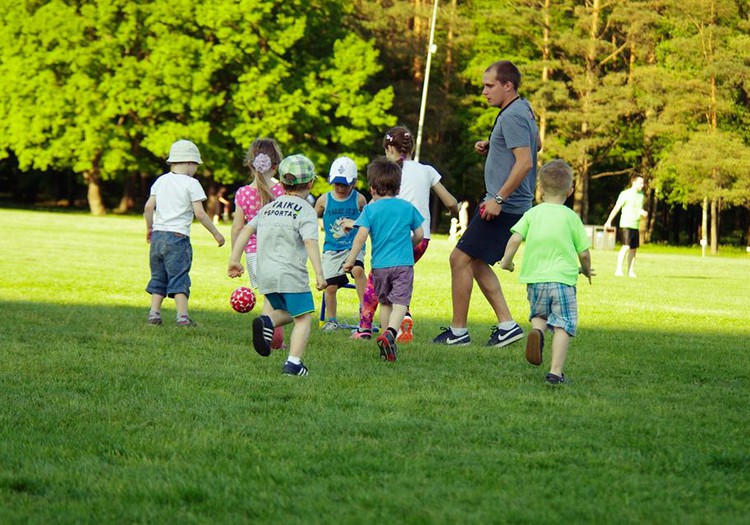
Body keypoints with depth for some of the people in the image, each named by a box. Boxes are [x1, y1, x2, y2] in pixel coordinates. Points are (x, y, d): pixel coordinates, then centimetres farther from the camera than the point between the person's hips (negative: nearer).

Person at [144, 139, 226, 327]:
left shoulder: (161, 181, 11)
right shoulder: (191, 184, -6)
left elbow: (148, 207, 6)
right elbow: (199, 213, -10)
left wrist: (149, 228, 20)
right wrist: (216, 233, -1)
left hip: (158, 235, 5)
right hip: (177, 236, -5)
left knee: (158, 277, 14)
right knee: (179, 278, -4)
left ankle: (154, 313, 9)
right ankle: (182, 316, -10)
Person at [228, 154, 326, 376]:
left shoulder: (269, 207, 17)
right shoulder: (305, 210, -3)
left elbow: (246, 229, 11)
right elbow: (310, 242, -15)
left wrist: (234, 259, 13)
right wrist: (319, 273, -19)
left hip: (265, 274, 6)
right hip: (291, 274, -6)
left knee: (285, 312, 23)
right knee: (303, 317, 2)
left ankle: (266, 321, -10)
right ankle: (293, 362, -11)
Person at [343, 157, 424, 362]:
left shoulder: (370, 209, -1)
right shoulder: (407, 207, 5)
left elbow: (361, 236, -10)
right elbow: (419, 235, 10)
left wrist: (351, 260, -4)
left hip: (379, 265, 1)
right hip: (403, 263, -1)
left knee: (385, 303, 18)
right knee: (400, 303, -9)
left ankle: (387, 338, 21)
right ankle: (390, 333, -32)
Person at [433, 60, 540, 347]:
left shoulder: (512, 116, -17)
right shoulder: (524, 109, 14)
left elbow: (525, 162, -26)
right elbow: (536, 144, 31)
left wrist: (499, 199, -24)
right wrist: (491, 146, 19)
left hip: (504, 207, -11)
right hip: (511, 205, 11)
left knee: (461, 259, -7)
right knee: (476, 262, 16)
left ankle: (458, 331, -1)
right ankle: (507, 325, 13)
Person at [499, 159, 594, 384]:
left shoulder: (532, 214, 8)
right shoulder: (571, 217, 4)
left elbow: (515, 238, -4)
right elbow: (584, 253, 5)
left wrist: (506, 261, 11)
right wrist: (586, 270, 25)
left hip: (534, 277, 2)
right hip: (562, 277, -2)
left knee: (539, 313, 24)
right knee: (562, 324, 0)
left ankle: (537, 330, -10)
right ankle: (556, 371, -11)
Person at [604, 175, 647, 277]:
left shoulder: (641, 195, 14)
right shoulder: (625, 194, -6)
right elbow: (616, 208, -8)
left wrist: (643, 212, -1)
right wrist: (609, 221, -14)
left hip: (636, 226, 7)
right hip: (626, 225, -7)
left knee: (633, 249, 7)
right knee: (626, 247, -17)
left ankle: (630, 271, 12)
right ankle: (619, 269, -17)